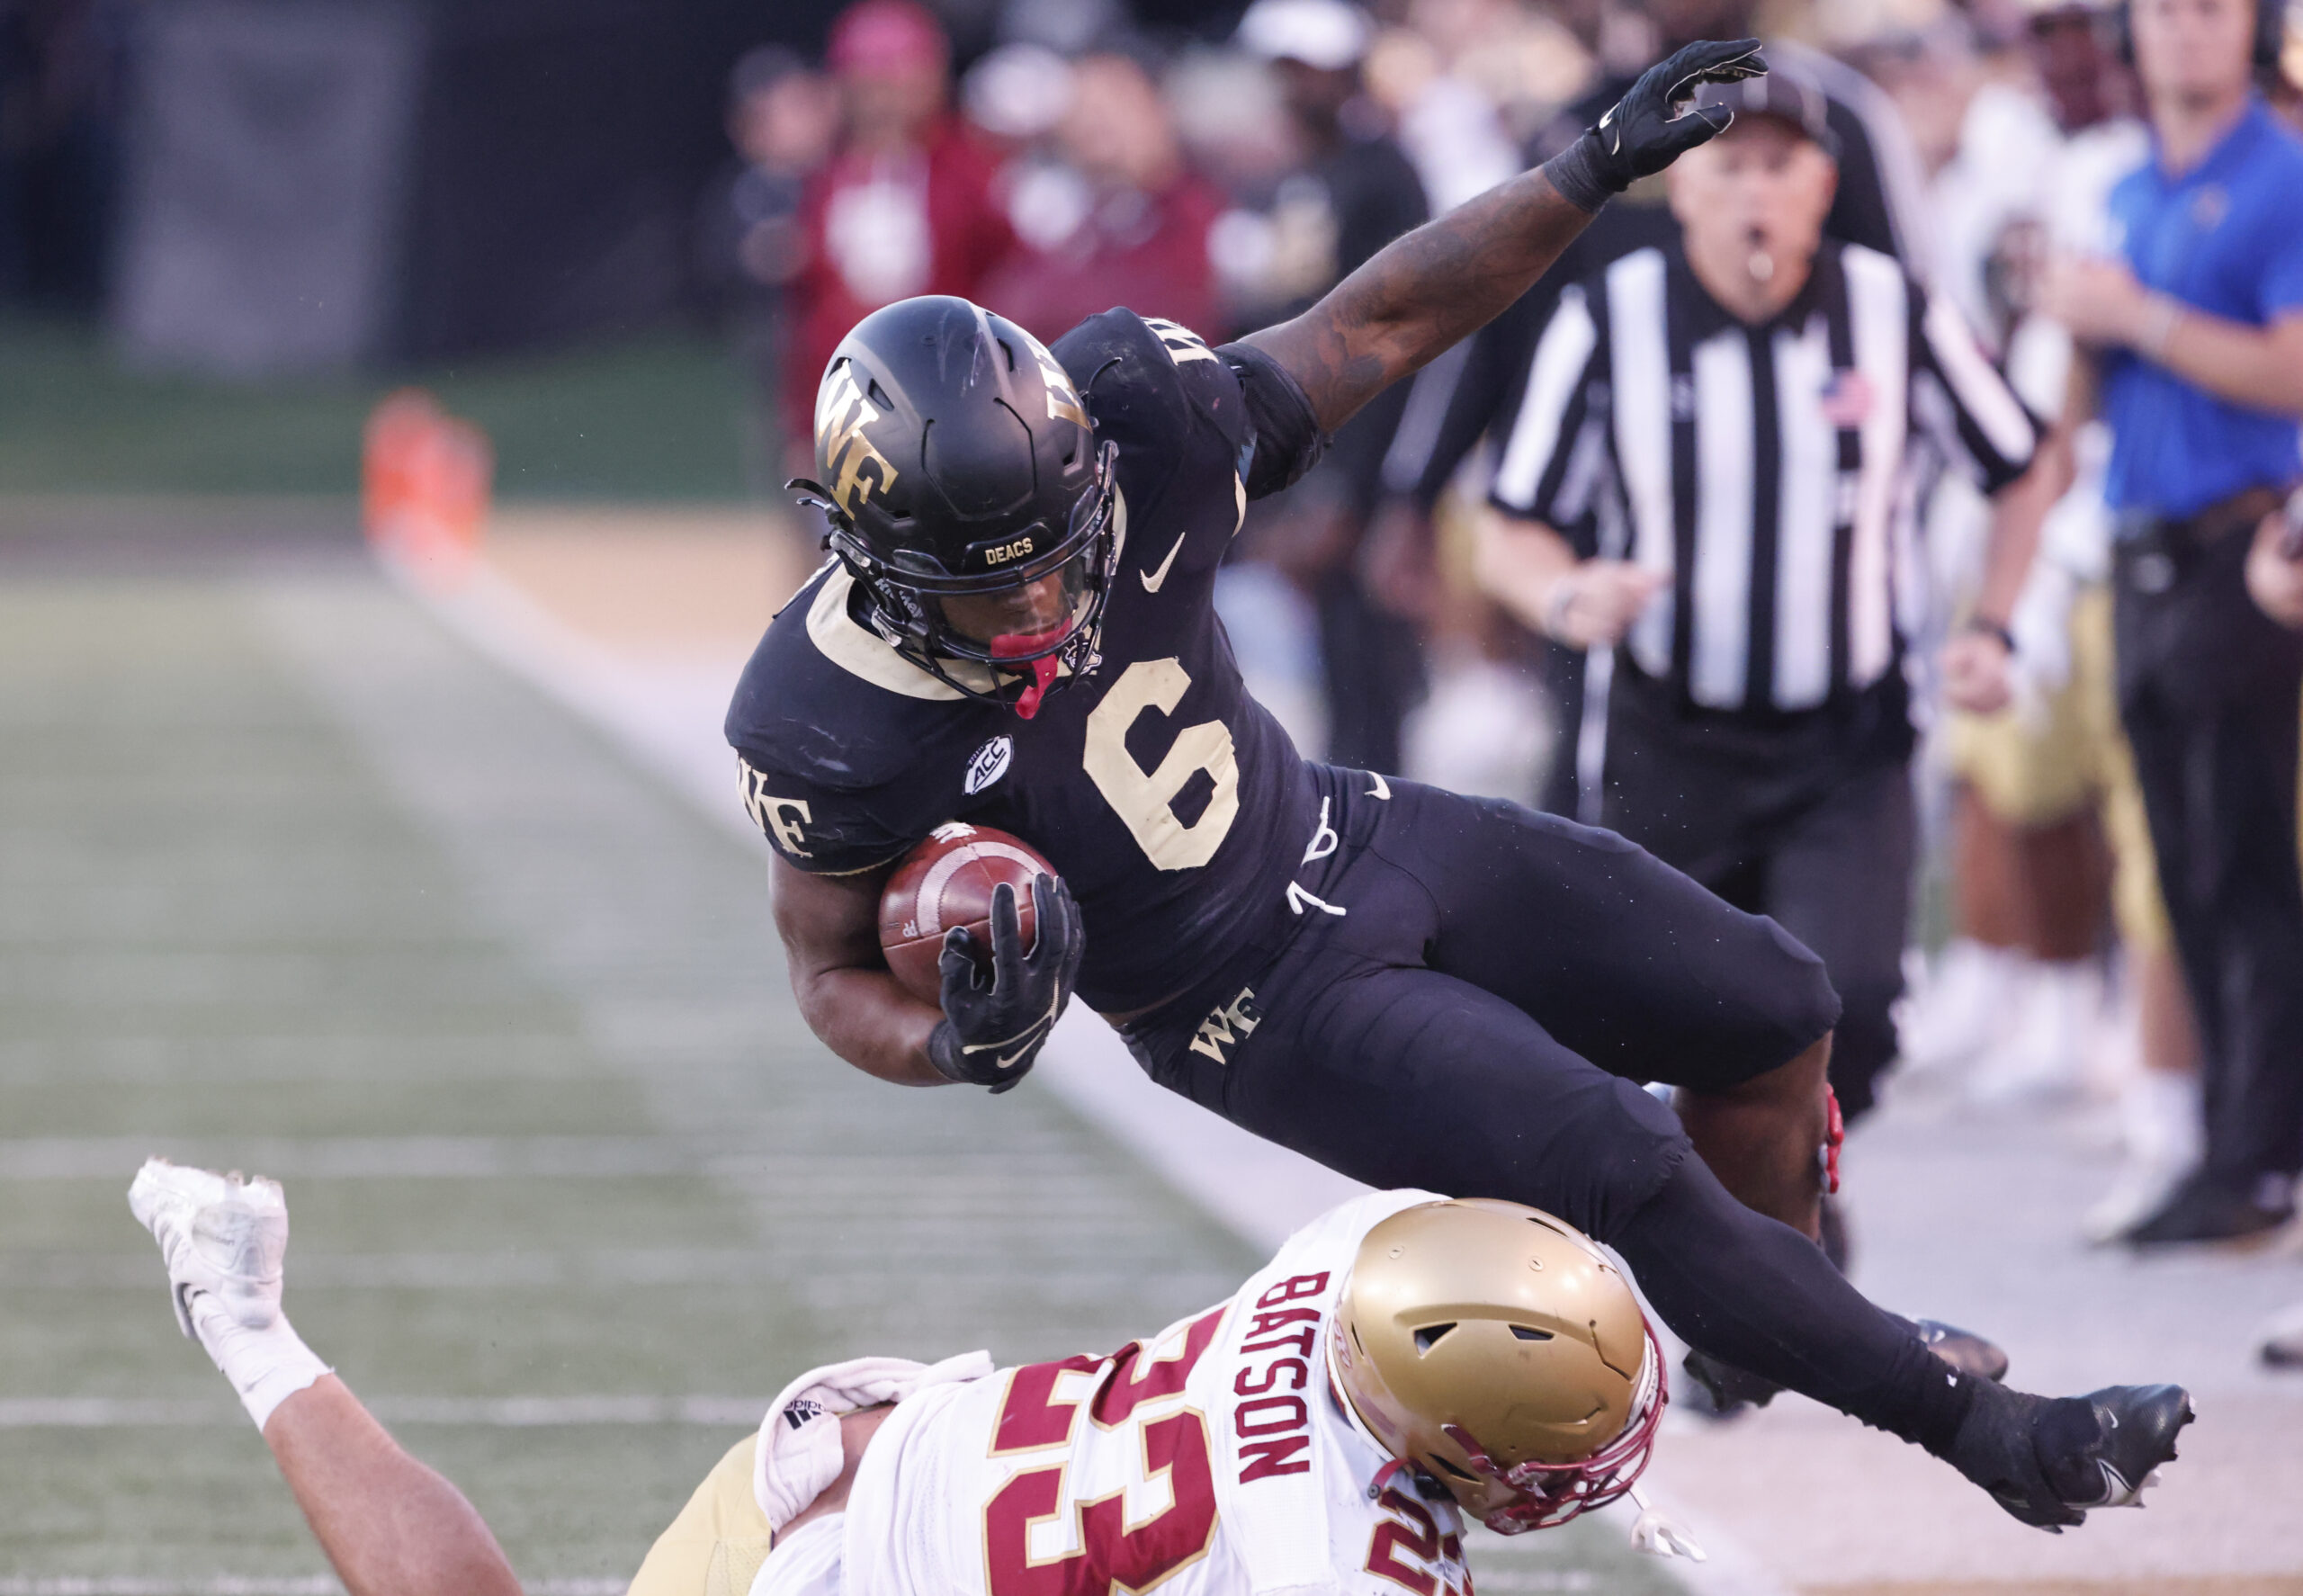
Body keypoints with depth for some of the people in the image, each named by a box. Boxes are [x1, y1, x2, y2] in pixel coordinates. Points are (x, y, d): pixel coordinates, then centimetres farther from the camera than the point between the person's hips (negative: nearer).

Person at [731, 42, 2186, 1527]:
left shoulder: (1139, 440, -22)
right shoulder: (835, 728, -28)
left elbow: (1378, 323, -6)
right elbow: (836, 971, -11)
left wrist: (1594, 171, -9)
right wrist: (959, 1045, -32)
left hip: (1356, 841, 5)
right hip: (1256, 1005, -5)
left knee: (1777, 1016, 12)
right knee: (1616, 1168, -17)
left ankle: (1777, 1327, 42)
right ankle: (1967, 1421, 3)